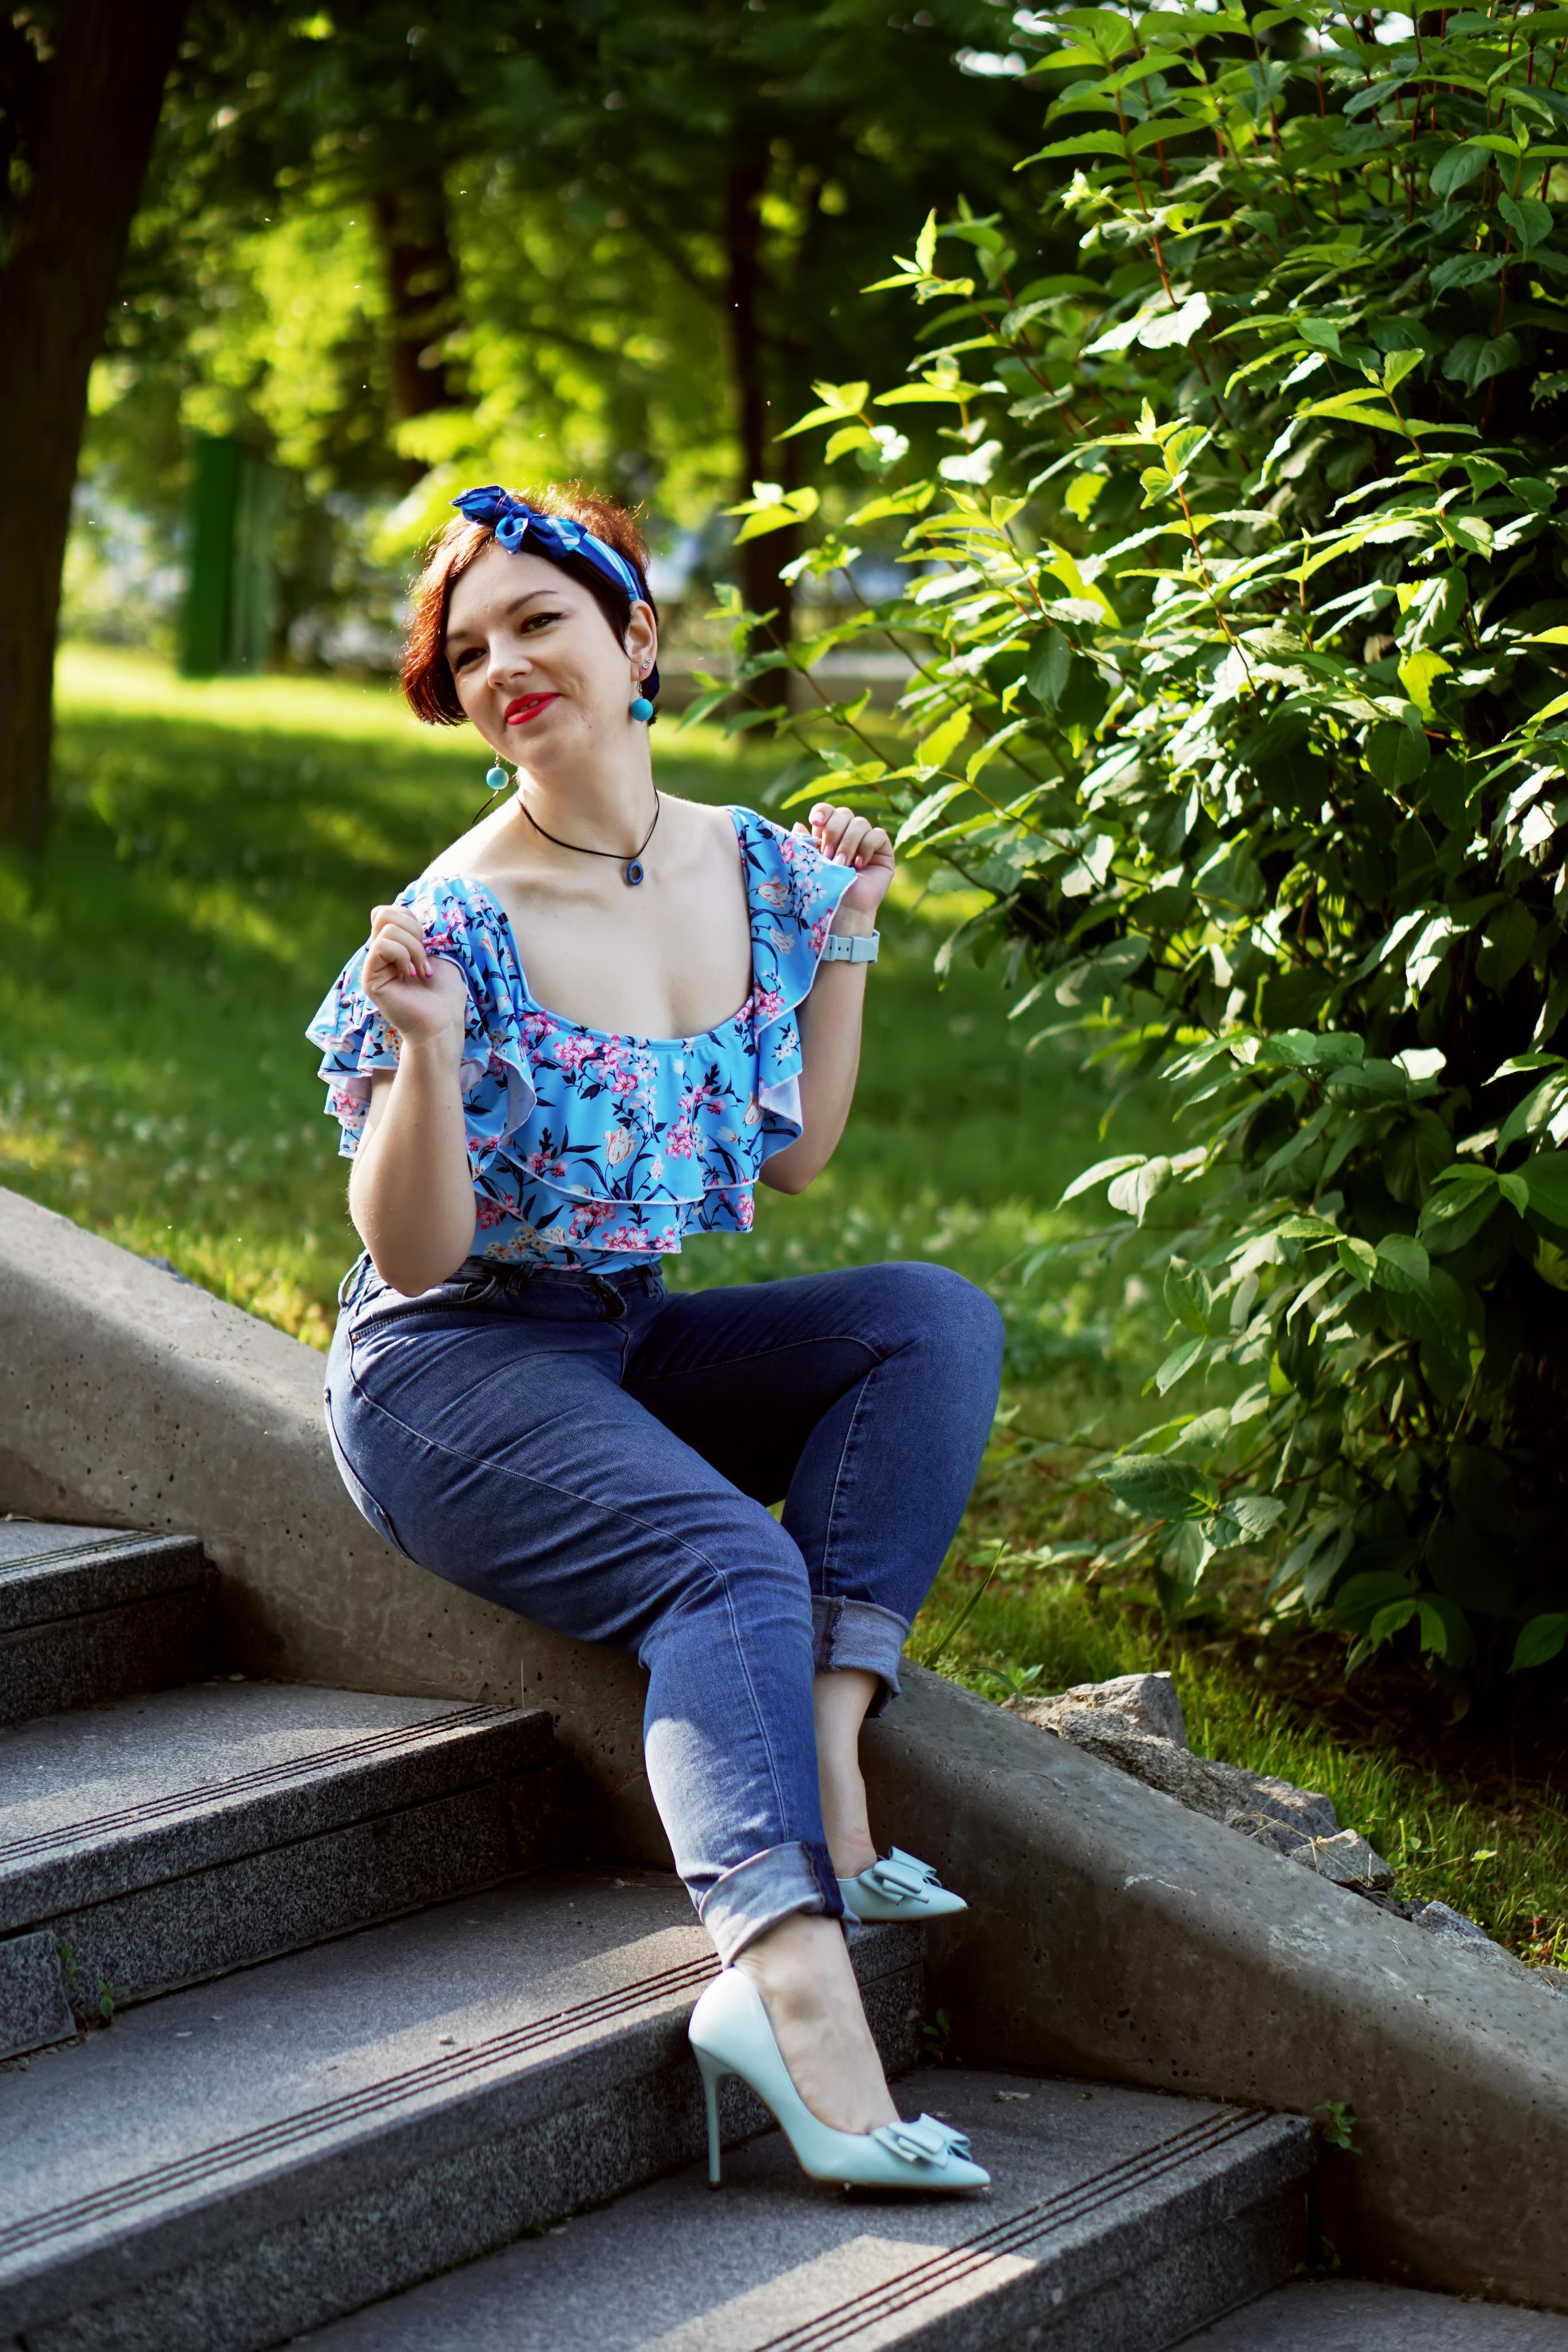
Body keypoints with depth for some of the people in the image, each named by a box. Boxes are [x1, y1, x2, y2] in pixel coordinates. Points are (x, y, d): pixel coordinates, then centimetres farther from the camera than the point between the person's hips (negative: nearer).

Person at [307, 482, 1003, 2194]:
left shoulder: (756, 867, 3)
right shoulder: (456, 927, -15)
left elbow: (792, 1160, 14)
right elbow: (411, 1255, -16)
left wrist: (844, 944, 7)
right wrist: (428, 1047, -30)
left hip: (630, 1344, 7)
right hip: (447, 1367, -6)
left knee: (936, 1318, -16)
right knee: (731, 1561, -31)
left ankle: (823, 1759, -24)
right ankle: (788, 1969, -49)